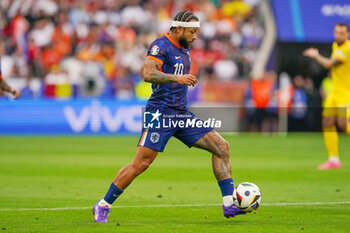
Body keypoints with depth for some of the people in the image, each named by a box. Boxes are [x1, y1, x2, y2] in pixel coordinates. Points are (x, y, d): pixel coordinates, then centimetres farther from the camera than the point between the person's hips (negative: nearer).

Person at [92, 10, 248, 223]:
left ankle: (229, 204, -1)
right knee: (141, 163, -13)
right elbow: (148, 74, -25)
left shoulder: (184, 49, 18)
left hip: (182, 115, 8)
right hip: (160, 113, -8)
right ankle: (103, 206, 1)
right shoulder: (161, 45, -9)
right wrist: (177, 78, -34)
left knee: (221, 147, -2)